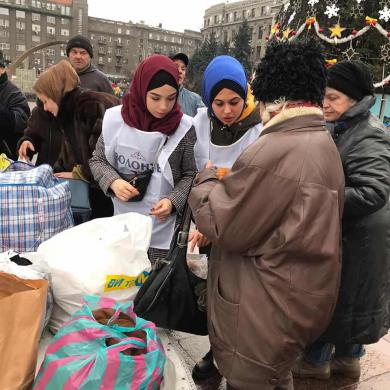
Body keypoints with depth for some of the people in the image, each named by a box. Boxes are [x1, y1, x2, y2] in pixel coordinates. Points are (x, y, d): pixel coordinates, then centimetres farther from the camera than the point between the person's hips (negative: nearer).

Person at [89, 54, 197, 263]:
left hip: (164, 229, -1)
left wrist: (173, 201, -17)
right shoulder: (115, 119, -6)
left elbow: (190, 175, -1)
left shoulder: (183, 128, -11)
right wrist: (113, 182, -13)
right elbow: (97, 160, 5)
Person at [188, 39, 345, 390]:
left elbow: (223, 228, -21)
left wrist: (208, 179, -5)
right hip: (302, 299, 9)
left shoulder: (274, 152, -27)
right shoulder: (323, 142, 6)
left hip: (267, 313, -9)